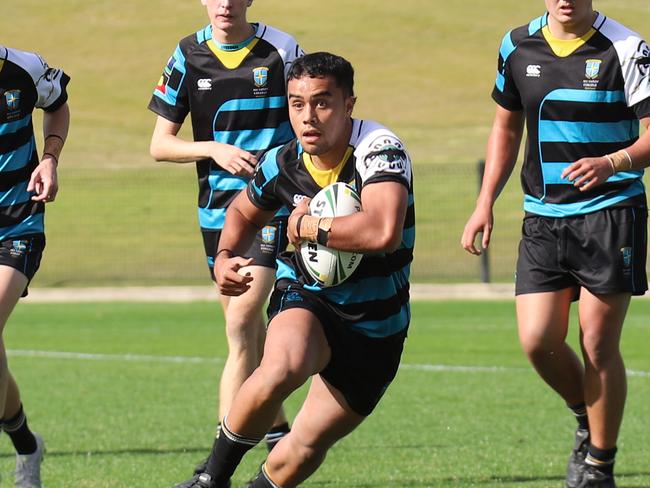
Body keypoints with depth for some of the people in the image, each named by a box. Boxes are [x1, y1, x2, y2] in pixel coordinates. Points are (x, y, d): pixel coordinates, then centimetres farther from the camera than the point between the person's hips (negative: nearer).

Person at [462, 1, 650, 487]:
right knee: (538, 340, -7)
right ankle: (587, 423, 22)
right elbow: (506, 127, 19)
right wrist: (485, 203, 12)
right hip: (543, 217, 4)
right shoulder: (518, 46, 6)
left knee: (599, 345, -5)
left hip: (610, 213, -4)